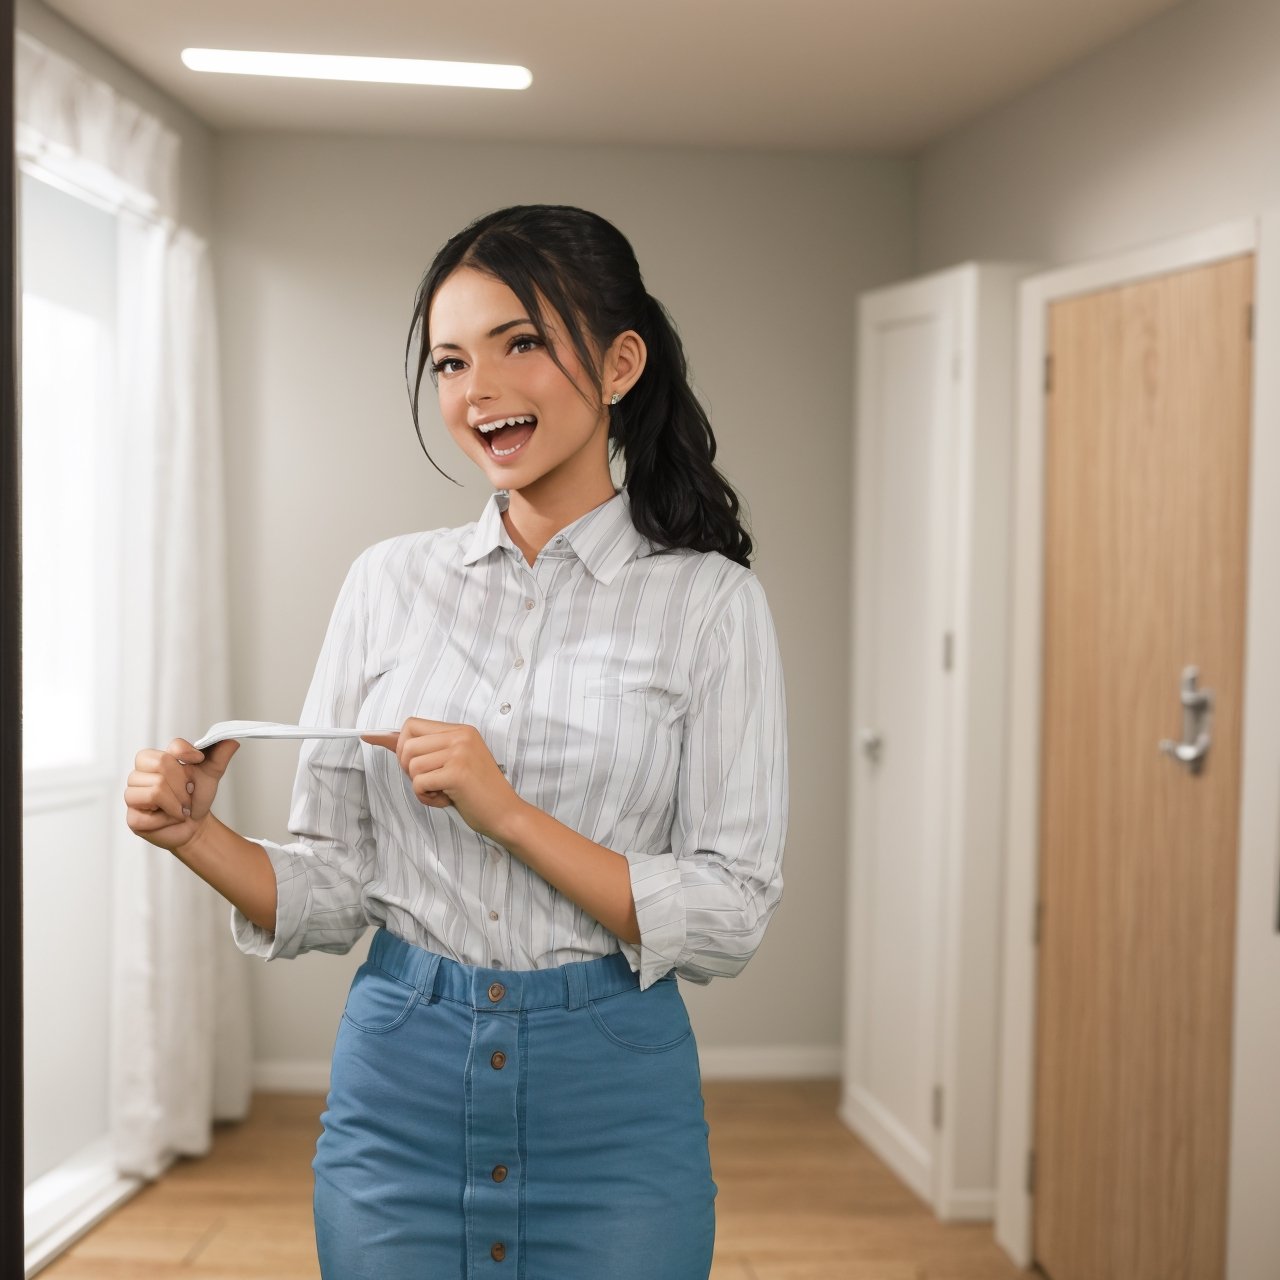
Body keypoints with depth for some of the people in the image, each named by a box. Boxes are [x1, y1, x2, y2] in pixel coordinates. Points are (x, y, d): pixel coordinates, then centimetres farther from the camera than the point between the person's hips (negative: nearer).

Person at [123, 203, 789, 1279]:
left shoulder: (708, 599, -6)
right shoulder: (390, 583, 3)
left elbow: (730, 918, -11)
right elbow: (334, 887, 4)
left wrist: (505, 811, -19)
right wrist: (197, 835, -13)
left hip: (611, 1106, -2)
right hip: (400, 1081, 3)